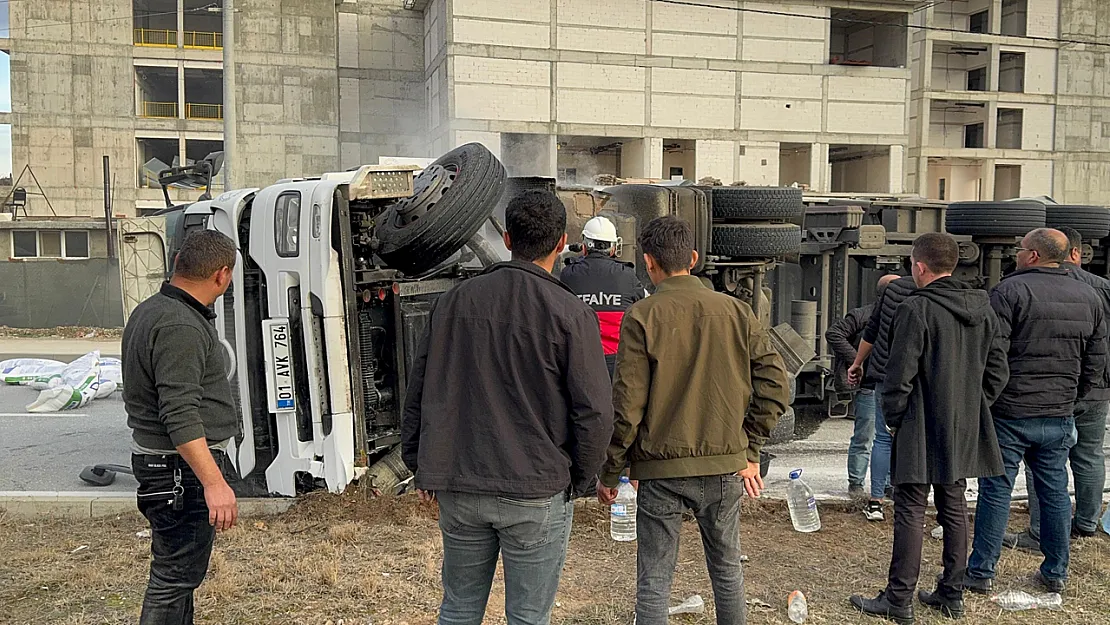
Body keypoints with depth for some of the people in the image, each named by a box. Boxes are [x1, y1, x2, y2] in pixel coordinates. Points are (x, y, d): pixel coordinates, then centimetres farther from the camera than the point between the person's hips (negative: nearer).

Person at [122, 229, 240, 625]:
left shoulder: (149, 310, 13)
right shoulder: (181, 327, -21)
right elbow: (180, 414, -28)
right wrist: (214, 483, -30)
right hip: (182, 465, -11)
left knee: (176, 567, 19)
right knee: (174, 577, -4)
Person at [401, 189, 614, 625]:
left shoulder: (456, 300, 1)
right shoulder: (570, 314, -11)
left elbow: (420, 391, 5)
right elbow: (595, 412, -11)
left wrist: (421, 466, 14)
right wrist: (580, 480, 4)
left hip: (458, 489, 4)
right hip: (536, 493, -4)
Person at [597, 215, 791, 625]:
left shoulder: (641, 318, -10)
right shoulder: (736, 311, 0)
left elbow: (627, 405, -11)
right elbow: (775, 385, -1)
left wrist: (609, 473, -1)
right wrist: (750, 451, 7)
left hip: (661, 469, -3)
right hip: (724, 466, 3)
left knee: (654, 580, 7)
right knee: (727, 570, 20)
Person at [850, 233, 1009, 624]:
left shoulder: (916, 309, -16)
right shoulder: (982, 309, 7)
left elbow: (900, 375, -17)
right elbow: (997, 371, 11)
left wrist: (893, 418, -4)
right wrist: (972, 411, 16)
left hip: (921, 431, -7)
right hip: (964, 432, 7)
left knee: (910, 512, -1)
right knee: (954, 510, 15)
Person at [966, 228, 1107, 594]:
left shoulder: (1009, 290, -11)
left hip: (1010, 412, -5)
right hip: (1059, 417, 5)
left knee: (996, 491, 2)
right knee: (1055, 492, 14)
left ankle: (981, 572, 9)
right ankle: (1056, 573, 23)